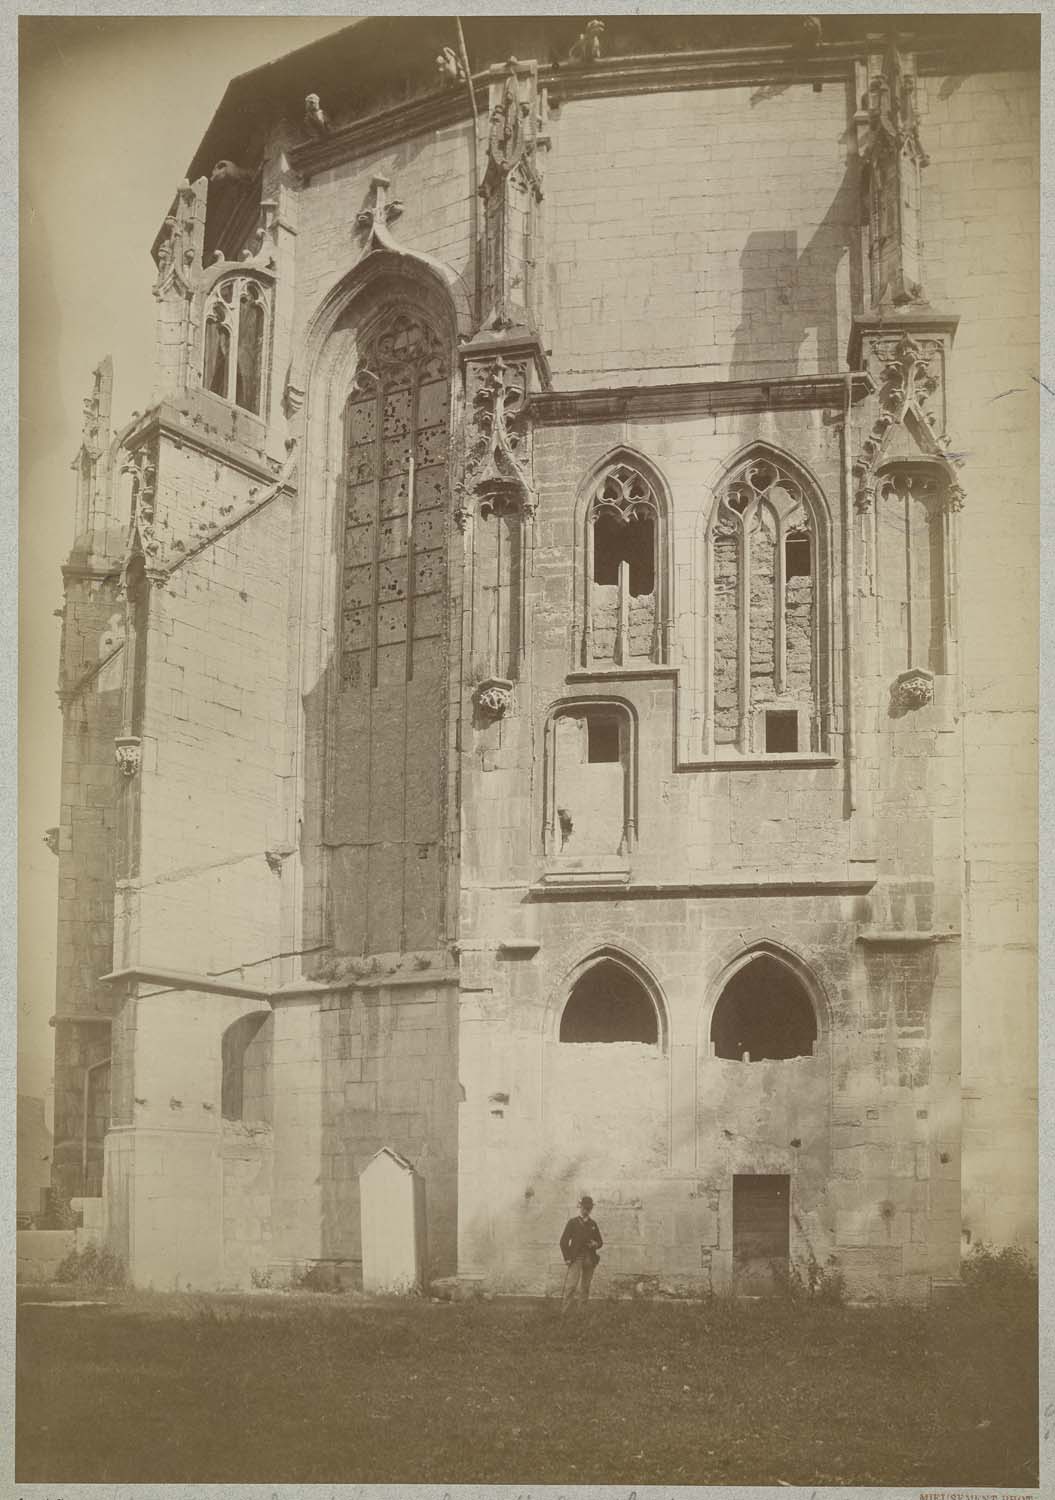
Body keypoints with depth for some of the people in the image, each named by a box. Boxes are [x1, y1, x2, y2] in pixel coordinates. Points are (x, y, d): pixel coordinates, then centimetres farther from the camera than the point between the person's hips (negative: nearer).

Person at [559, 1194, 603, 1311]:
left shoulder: (593, 1224, 15)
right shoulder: (572, 1223, 3)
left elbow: (600, 1241, 21)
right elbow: (563, 1241, 0)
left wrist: (595, 1244, -3)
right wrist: (567, 1258, -8)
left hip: (590, 1260, 4)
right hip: (576, 1259, -4)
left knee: (585, 1287, 6)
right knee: (570, 1286, -15)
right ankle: (562, 1312, -16)